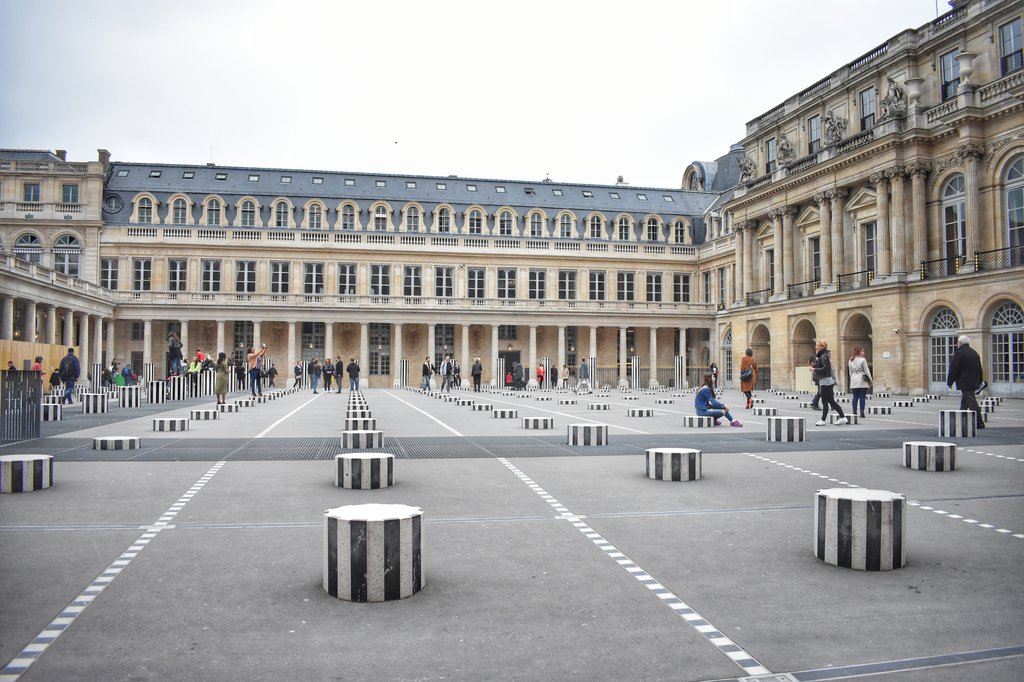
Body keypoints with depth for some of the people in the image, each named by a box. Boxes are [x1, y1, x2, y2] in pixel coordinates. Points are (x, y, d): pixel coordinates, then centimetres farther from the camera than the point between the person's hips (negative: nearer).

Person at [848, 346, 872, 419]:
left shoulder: (850, 361, 9)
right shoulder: (862, 360, -8)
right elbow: (866, 371, -5)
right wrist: (870, 380, 2)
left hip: (854, 381, 5)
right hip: (862, 380, -5)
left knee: (855, 397, 7)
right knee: (862, 397, -2)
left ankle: (854, 412, 5)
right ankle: (862, 413, -3)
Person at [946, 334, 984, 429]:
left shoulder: (959, 353, -12)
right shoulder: (975, 353, 15)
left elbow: (953, 369, -12)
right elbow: (979, 369, 21)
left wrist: (949, 382, -3)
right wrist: (979, 382, 27)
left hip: (964, 383, -9)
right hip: (974, 382, 9)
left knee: (972, 403, -10)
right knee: (964, 402, 17)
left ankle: (979, 422, -13)